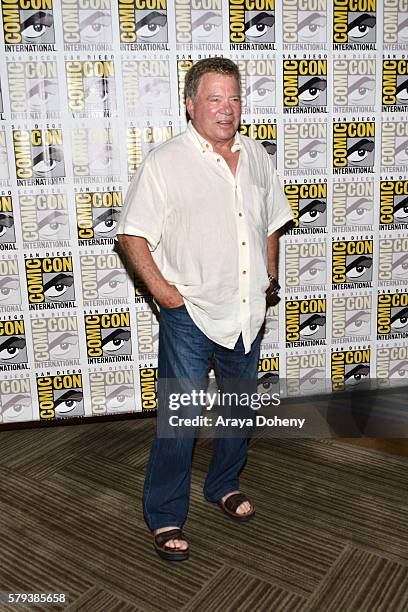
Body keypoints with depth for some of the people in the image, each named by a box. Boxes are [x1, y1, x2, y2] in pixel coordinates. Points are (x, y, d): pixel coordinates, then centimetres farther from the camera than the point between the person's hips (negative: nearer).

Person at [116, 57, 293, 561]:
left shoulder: (257, 157, 7)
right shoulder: (164, 164, -10)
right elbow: (132, 235, -9)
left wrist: (270, 275, 10)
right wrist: (161, 289, -15)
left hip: (247, 312, 6)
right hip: (190, 315, -5)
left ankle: (225, 485, 42)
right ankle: (165, 517, 20)